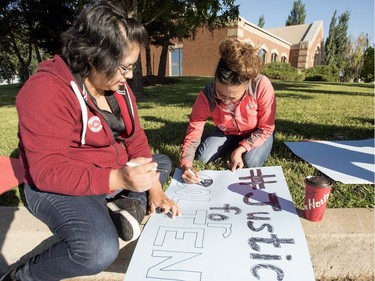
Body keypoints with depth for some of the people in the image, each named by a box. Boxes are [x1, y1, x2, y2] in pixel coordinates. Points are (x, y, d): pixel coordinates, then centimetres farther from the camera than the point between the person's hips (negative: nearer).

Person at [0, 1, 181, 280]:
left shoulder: (117, 85, 1)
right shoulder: (45, 91, -23)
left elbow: (135, 138, 2)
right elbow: (47, 171, -27)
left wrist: (154, 188, -7)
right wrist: (117, 179, -39)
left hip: (114, 174, 8)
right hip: (58, 187, -8)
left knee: (163, 163, 16)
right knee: (100, 250, -33)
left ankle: (127, 203, -8)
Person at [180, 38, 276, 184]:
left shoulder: (262, 86, -36)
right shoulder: (207, 95, -31)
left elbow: (265, 128, -22)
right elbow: (193, 132, -23)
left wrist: (241, 149, -31)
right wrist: (186, 164, -39)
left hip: (257, 133, -2)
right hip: (227, 133, 2)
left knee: (252, 162, -27)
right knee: (202, 157, -15)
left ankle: (239, 148, 9)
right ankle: (232, 147, 15)